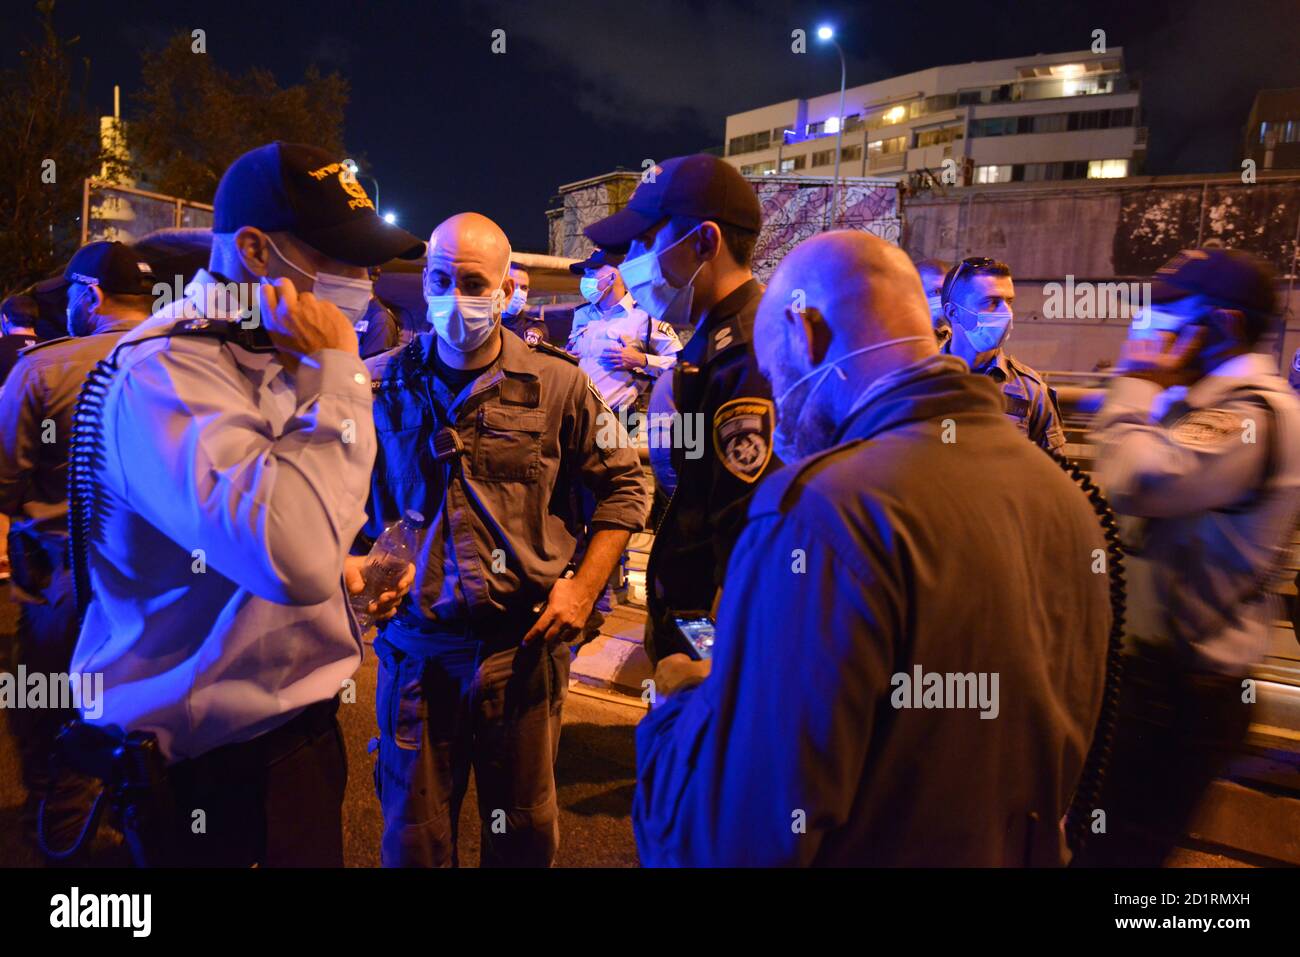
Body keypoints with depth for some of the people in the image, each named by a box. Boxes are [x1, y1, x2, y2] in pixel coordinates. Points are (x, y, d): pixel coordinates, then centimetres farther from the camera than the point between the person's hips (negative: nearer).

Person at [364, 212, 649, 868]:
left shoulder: (557, 385, -4)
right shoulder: (381, 385, 0)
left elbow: (624, 485, 3)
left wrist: (584, 588, -4)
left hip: (523, 644, 0)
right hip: (416, 646, 1)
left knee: (526, 832, 17)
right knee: (414, 838, 17)